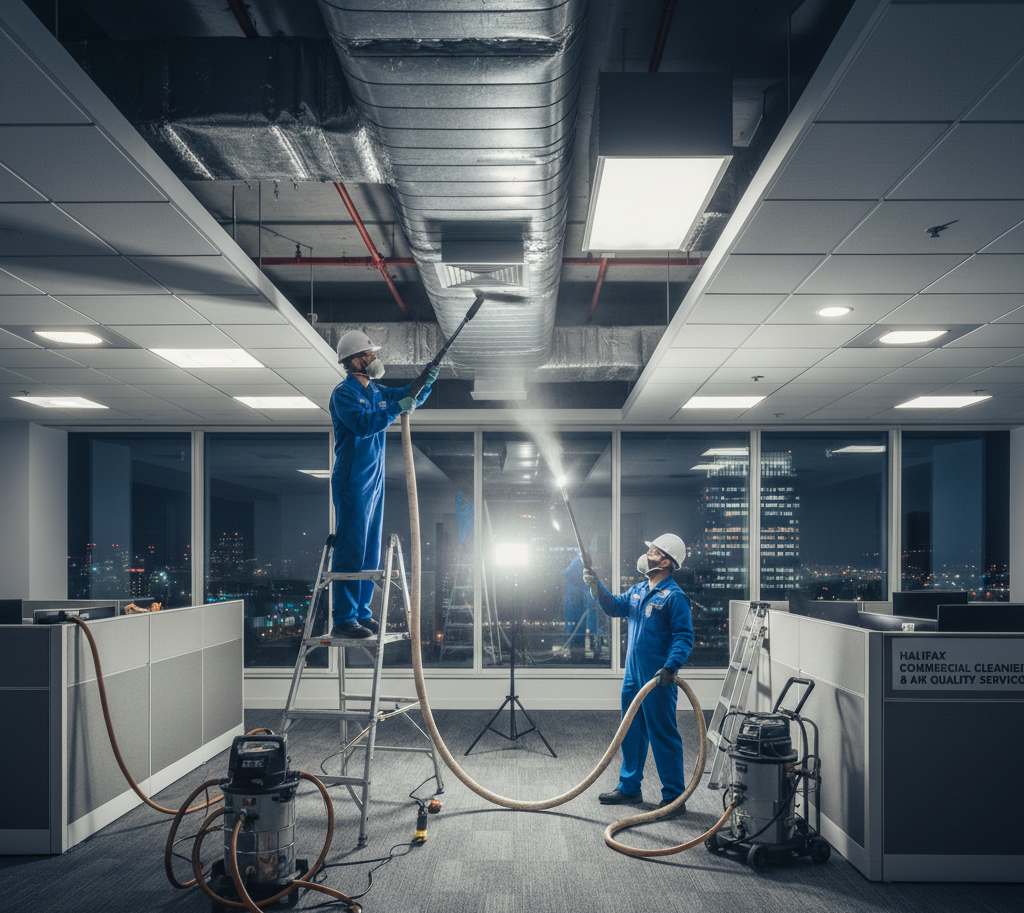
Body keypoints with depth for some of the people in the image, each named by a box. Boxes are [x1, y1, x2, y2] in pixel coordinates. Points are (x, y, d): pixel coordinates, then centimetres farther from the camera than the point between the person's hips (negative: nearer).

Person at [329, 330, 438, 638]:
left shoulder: (376, 392, 14)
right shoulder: (343, 393, -10)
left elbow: (410, 397, 23)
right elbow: (362, 424, -25)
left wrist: (426, 382, 5)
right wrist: (396, 409, -25)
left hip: (375, 481, 9)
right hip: (352, 483, -9)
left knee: (370, 551, 12)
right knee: (350, 550, -8)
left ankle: (361, 611, 20)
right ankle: (343, 620, -5)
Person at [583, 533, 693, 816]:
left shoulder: (674, 596, -14)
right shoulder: (638, 590, 12)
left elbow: (684, 637, -17)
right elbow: (615, 607, 16)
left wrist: (671, 666, -28)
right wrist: (596, 587, 1)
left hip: (658, 679, -9)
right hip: (633, 676, 9)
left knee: (664, 736, -2)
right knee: (631, 734, 17)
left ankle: (674, 797, 6)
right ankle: (629, 787, 30)